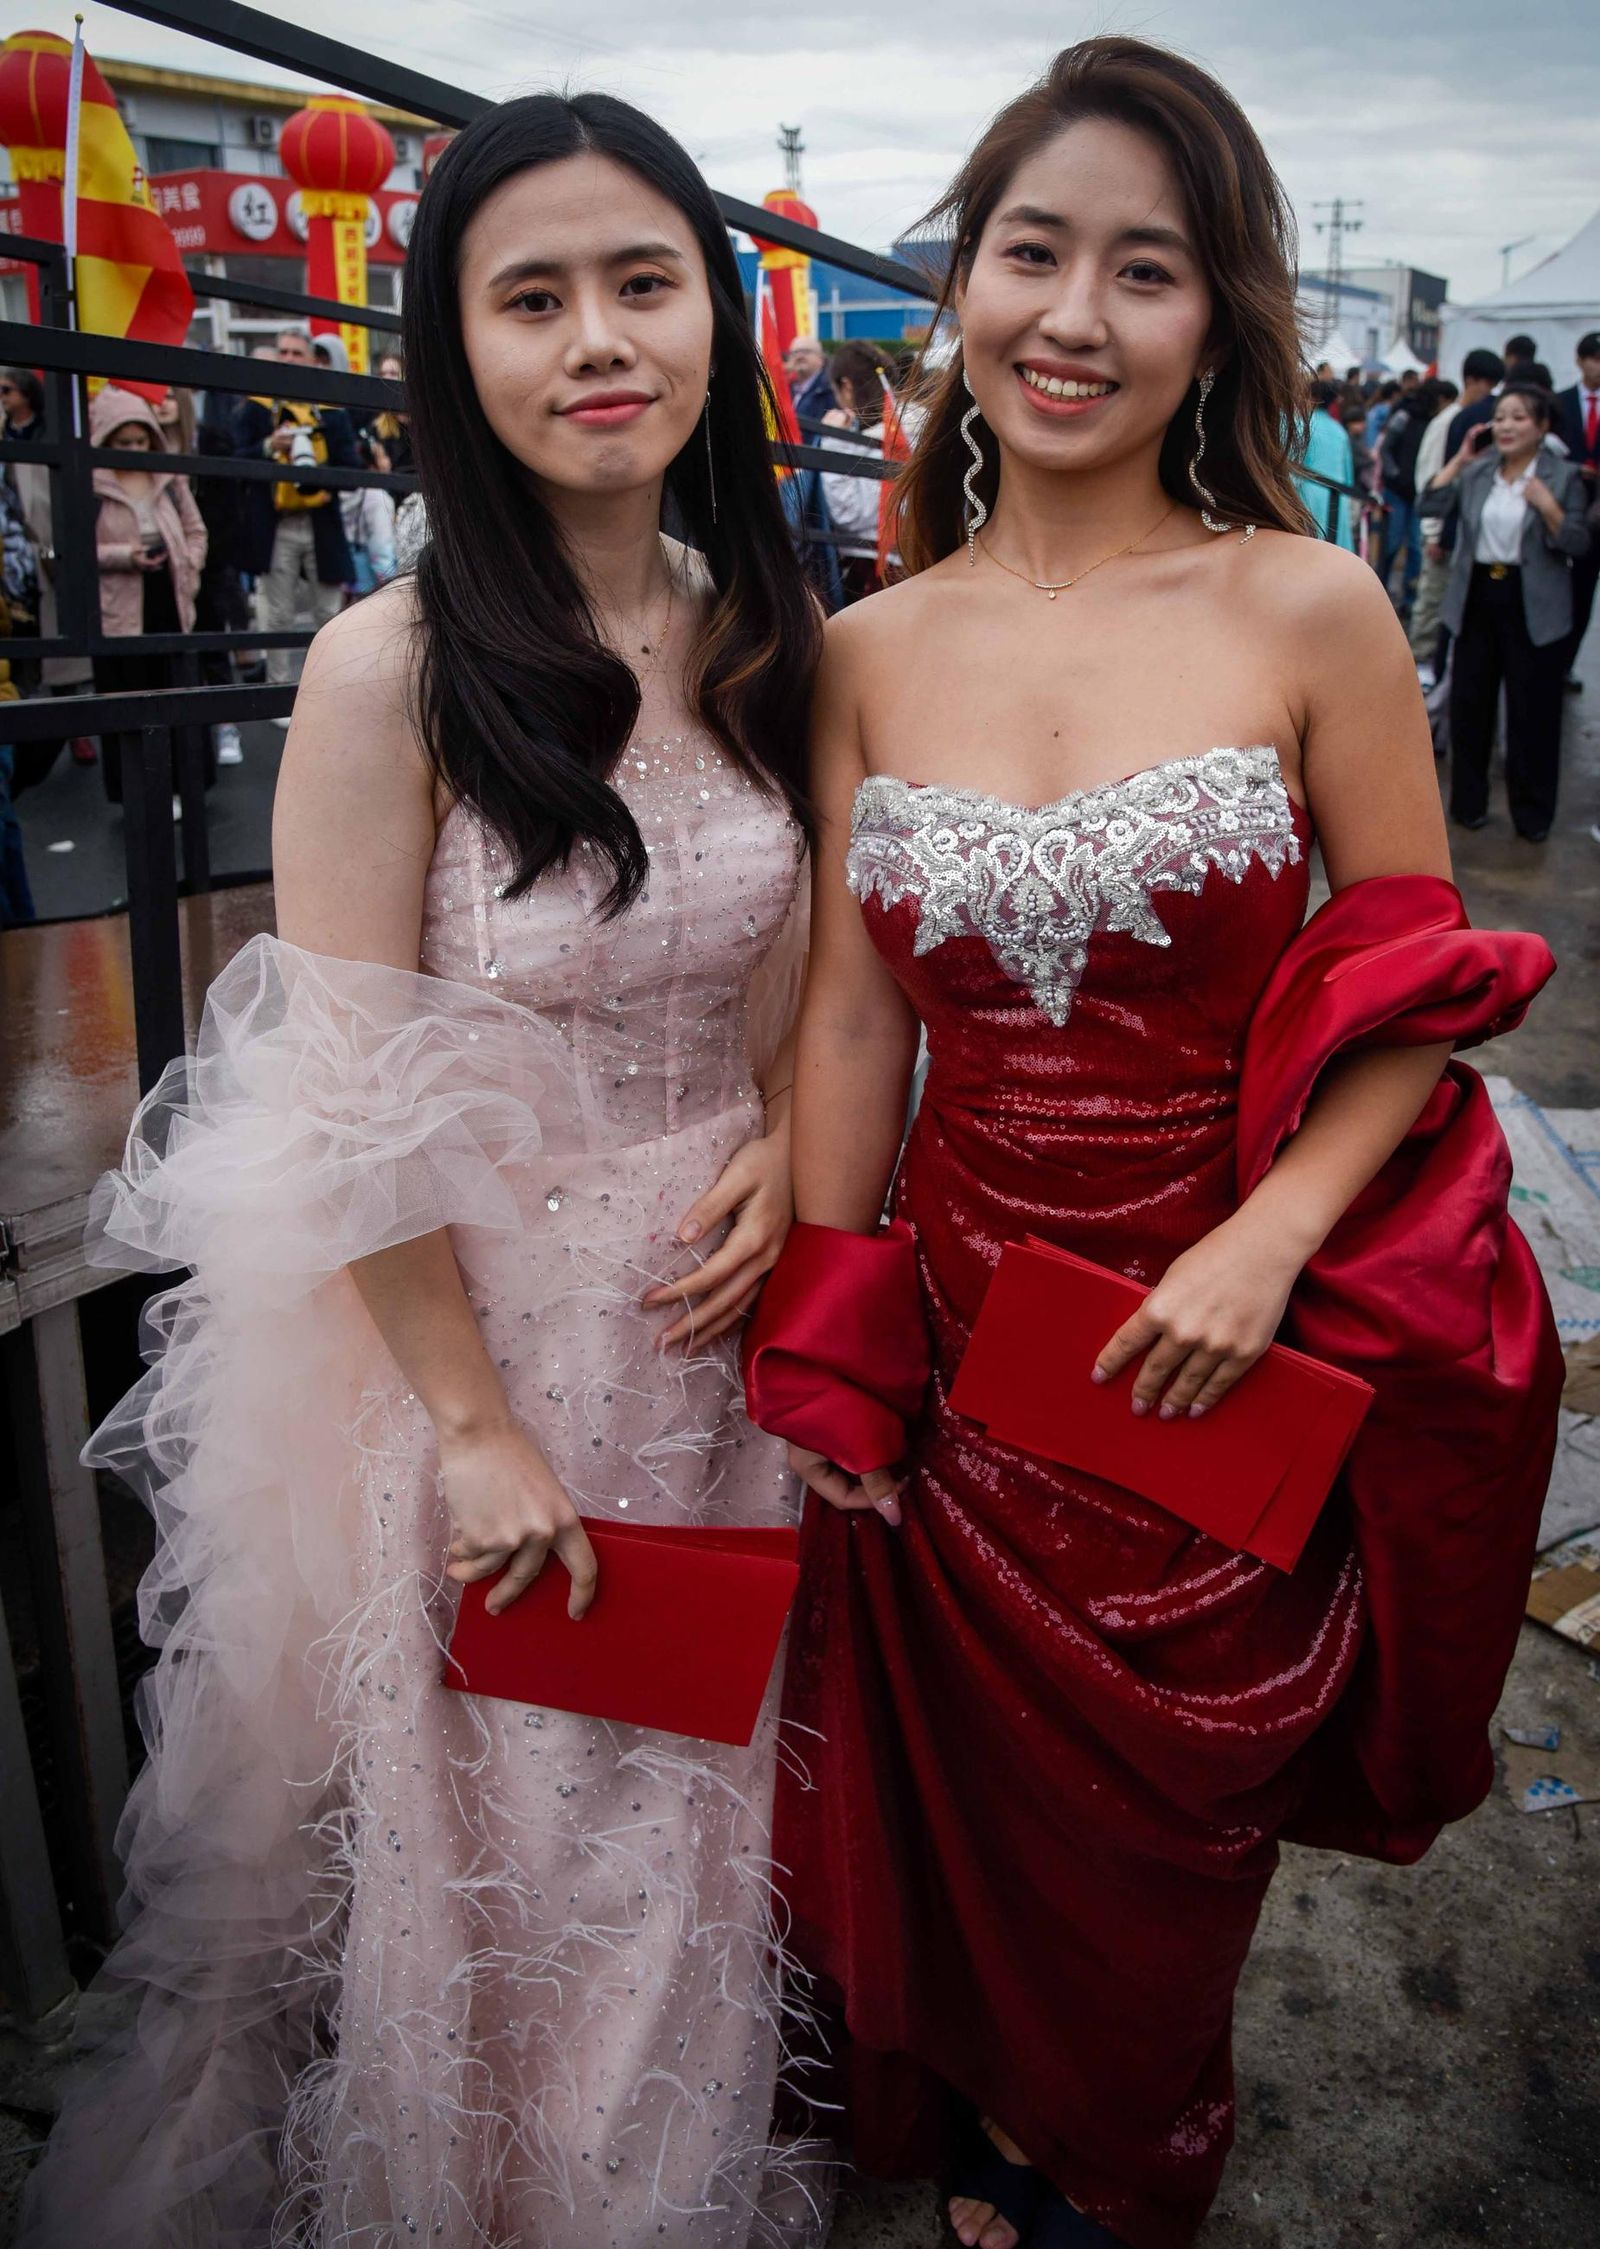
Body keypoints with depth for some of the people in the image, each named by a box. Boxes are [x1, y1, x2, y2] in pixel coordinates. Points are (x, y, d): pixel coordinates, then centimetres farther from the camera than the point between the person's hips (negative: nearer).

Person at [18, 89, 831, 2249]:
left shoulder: (772, 641, 0)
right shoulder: (393, 668, -18)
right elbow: (352, 1098, -17)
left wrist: (781, 1148, -7)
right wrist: (473, 1419, -13)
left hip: (709, 1294, 5)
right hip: (458, 1304, -5)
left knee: (685, 1783, 23)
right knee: (486, 1796, 15)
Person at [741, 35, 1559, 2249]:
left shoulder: (1307, 608, -9)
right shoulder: (871, 648, -1)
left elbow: (1422, 991, -5)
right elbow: (853, 1015, 0)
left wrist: (1271, 1241, -20)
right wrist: (829, 1374, -1)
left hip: (1220, 1348, -2)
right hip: (959, 1328, 2)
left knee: (1155, 1846, 20)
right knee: (969, 1799, 22)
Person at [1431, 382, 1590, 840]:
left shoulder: (1563, 477, -4)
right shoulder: (1477, 471, 5)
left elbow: (1578, 547, -7)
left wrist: (1548, 508, -22)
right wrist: (1459, 459, -5)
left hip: (1534, 609, -3)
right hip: (1477, 600, 4)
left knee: (1532, 712, 2)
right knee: (1469, 704, 10)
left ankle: (1532, 812, 14)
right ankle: (1468, 800, 25)